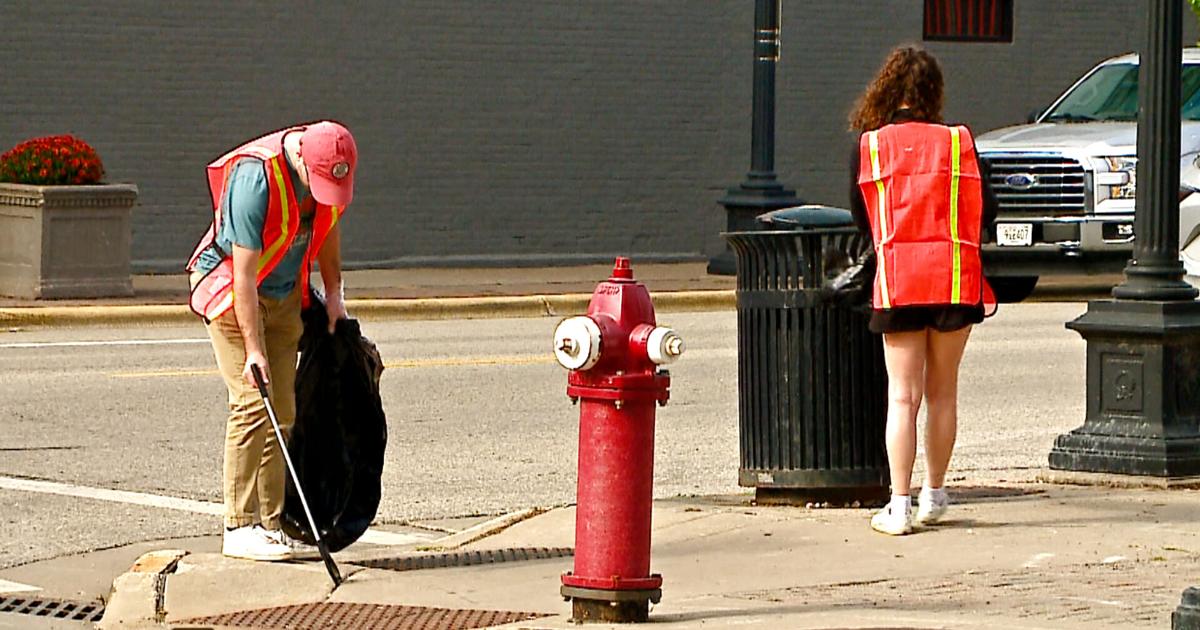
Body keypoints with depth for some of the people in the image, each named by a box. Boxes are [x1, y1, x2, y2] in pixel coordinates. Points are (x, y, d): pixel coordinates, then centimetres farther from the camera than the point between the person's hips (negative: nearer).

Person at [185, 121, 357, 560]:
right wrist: (253, 350, -30)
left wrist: (334, 292, 13)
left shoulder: (331, 169, -10)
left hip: (285, 294, 7)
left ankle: (270, 523, 6)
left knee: (283, 410, 2)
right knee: (253, 403, -15)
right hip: (229, 290, -7)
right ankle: (239, 528, -13)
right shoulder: (255, 178, -31)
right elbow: (244, 274, -29)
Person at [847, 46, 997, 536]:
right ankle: (933, 496, 22)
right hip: (955, 279, 1)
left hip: (897, 282, -1)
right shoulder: (958, 142, 0)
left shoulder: (867, 147, -1)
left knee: (902, 395, 1)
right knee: (942, 392, 13)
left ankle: (899, 506, -6)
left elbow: (861, 219, 8)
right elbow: (985, 211, 4)